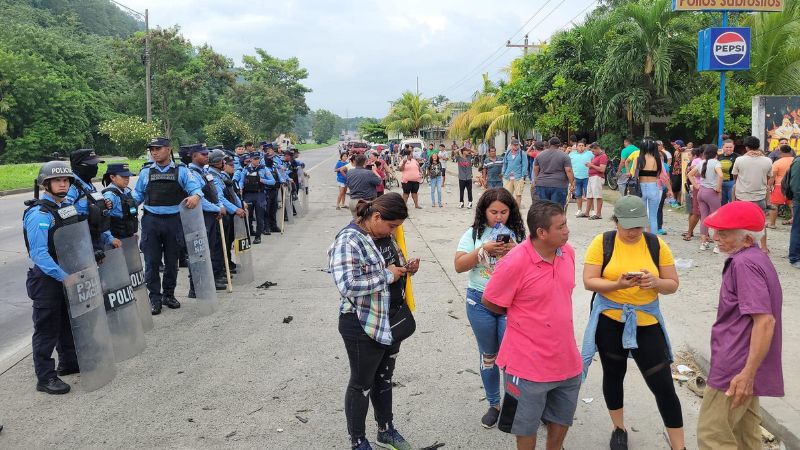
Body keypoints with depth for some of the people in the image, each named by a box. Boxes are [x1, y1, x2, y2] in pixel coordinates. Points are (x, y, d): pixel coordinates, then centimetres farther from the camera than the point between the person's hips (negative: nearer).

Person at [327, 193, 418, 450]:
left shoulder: (384, 236, 3)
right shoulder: (349, 241, -22)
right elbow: (347, 285, -33)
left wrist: (406, 269, -2)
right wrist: (387, 275, -25)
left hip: (392, 321, 8)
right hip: (364, 326, -8)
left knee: (384, 380, 22)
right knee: (362, 385, 10)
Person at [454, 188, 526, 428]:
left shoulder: (518, 234, 0)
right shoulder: (474, 234, -1)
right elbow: (459, 266, -7)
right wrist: (484, 250, -17)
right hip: (480, 301, 1)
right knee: (488, 356, 13)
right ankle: (494, 404, 29)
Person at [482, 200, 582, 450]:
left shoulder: (567, 252, -4)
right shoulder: (515, 263, -24)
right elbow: (490, 302, -12)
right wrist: (522, 316, 1)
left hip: (566, 357, 6)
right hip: (530, 362, -6)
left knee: (562, 417, 24)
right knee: (527, 424, 14)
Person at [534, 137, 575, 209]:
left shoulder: (540, 155, 9)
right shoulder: (564, 156, -2)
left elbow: (535, 170, 13)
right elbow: (569, 171, -8)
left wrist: (537, 180, 25)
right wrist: (572, 184, -3)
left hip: (542, 185, 3)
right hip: (559, 186, -3)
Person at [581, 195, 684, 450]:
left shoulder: (656, 245, -3)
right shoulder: (602, 242, -8)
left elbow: (673, 285, 1)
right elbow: (589, 282, -10)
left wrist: (656, 282, -21)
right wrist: (617, 284, -27)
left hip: (646, 321, 0)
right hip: (609, 319, 0)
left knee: (663, 384, 1)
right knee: (613, 375, 17)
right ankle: (619, 429, 39)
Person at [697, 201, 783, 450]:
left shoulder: (744, 264, -20)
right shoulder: (756, 259, 12)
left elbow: (765, 321, -27)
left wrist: (748, 373, -27)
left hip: (737, 369, -10)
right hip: (743, 367, 10)